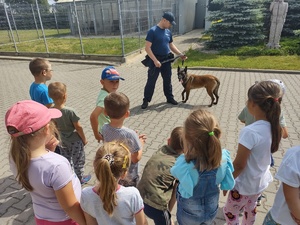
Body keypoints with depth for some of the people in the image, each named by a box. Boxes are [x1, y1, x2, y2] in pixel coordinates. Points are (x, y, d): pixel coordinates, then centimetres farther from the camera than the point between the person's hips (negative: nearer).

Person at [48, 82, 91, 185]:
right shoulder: (70, 111, -29)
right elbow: (78, 127, -21)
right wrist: (84, 139, -6)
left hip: (63, 140, 5)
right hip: (75, 140, -5)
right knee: (78, 160, 16)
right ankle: (80, 178, 34)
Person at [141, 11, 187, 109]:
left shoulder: (168, 32, 7)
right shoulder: (152, 31, -14)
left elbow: (171, 45, 18)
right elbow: (147, 48, -18)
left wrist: (181, 54, 7)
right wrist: (155, 60, -23)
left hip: (166, 60, 6)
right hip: (155, 60, -6)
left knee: (167, 80, 14)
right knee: (151, 81, 2)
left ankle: (170, 98, 29)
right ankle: (146, 100, 14)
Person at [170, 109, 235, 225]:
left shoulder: (184, 164, -41)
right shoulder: (223, 157, -29)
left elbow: (176, 172, -17)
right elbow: (228, 184, -11)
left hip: (189, 214, -2)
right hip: (212, 209, 3)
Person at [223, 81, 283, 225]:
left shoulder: (250, 132, -34)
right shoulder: (274, 127, -10)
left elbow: (239, 165, -25)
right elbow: (265, 153, 5)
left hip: (245, 185, -7)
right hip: (261, 181, 7)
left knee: (229, 212, 18)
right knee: (250, 207, 32)